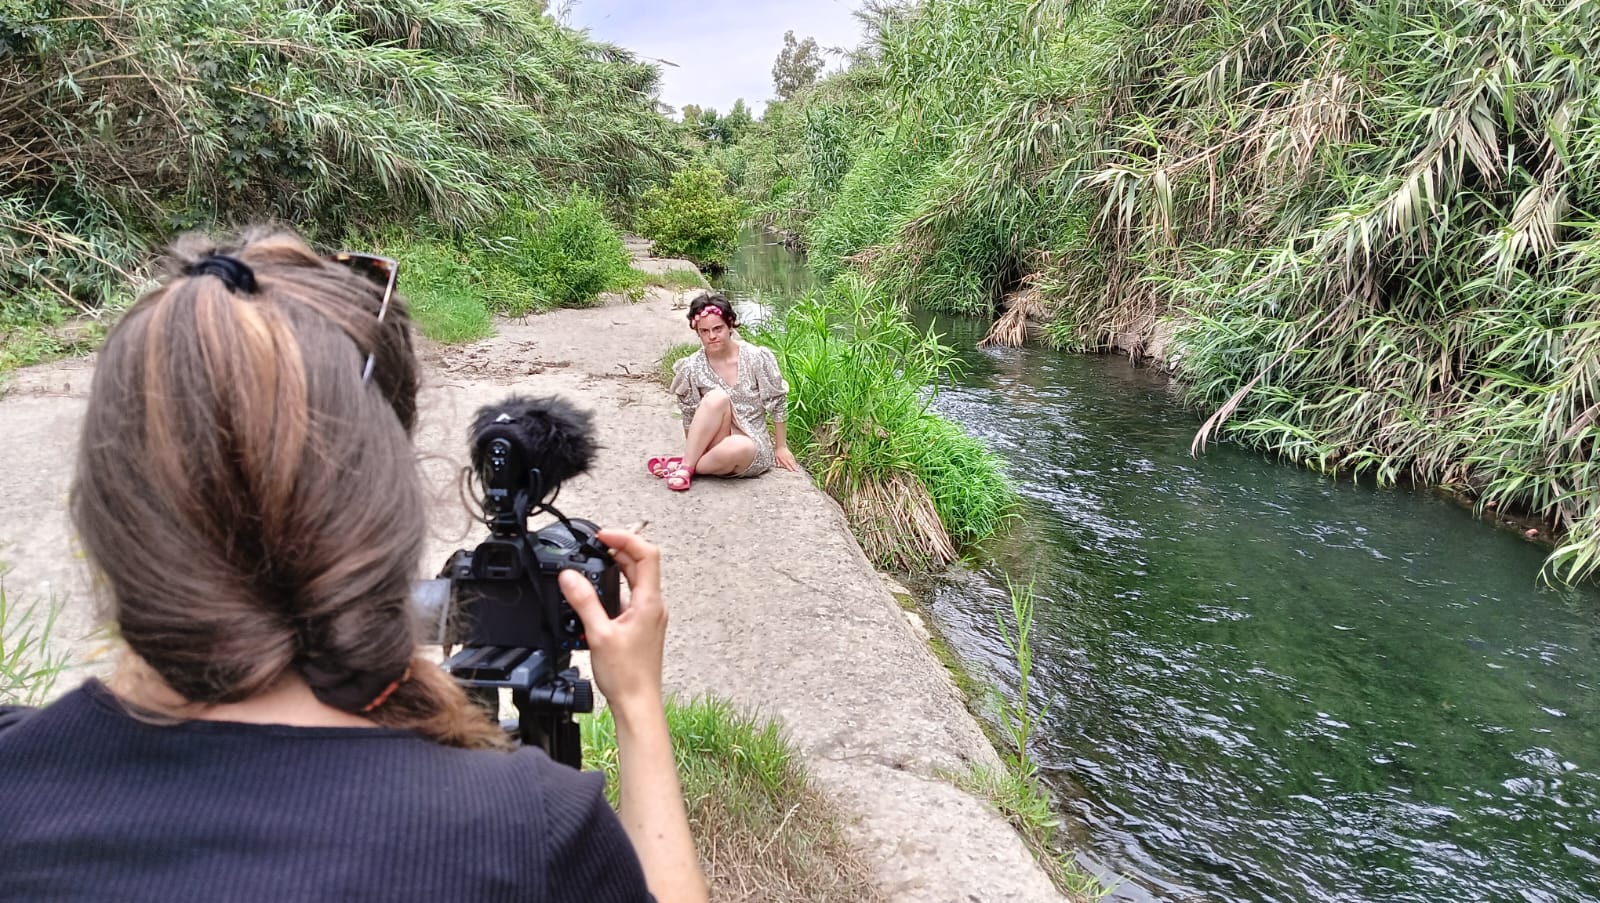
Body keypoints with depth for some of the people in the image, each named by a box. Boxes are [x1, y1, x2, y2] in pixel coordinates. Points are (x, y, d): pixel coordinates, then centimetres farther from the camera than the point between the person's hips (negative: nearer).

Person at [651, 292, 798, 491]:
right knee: (717, 397, -31)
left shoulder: (757, 358, -11)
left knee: (737, 448, -40)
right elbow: (690, 417, 5)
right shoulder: (692, 368, -7)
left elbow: (777, 403, -2)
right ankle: (687, 465, -24)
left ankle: (684, 466, -14)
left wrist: (781, 447, 4)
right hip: (711, 445, 1)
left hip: (752, 444, -1)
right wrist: (694, 451, 4)